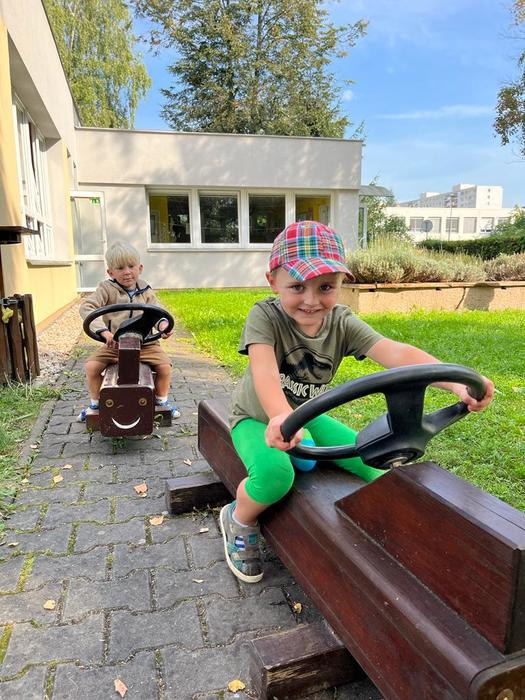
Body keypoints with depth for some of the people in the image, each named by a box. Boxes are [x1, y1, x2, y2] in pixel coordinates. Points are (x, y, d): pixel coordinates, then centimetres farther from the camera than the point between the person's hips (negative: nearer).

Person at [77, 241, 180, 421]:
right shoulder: (107, 289, -5)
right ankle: (94, 404, 12)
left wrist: (163, 324, -29)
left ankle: (162, 401, 13)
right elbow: (86, 307, -18)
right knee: (91, 365, -17)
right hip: (114, 345, -1)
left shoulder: (145, 290, 4)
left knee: (164, 365, -17)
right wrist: (105, 332, -32)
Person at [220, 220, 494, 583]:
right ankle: (238, 520, 0)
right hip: (258, 417, -4)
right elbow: (264, 372, -43)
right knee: (275, 475, -35)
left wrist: (457, 382, -44)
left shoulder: (342, 322, -15)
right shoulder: (265, 316, -25)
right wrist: (281, 416, -64)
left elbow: (397, 353, -29)